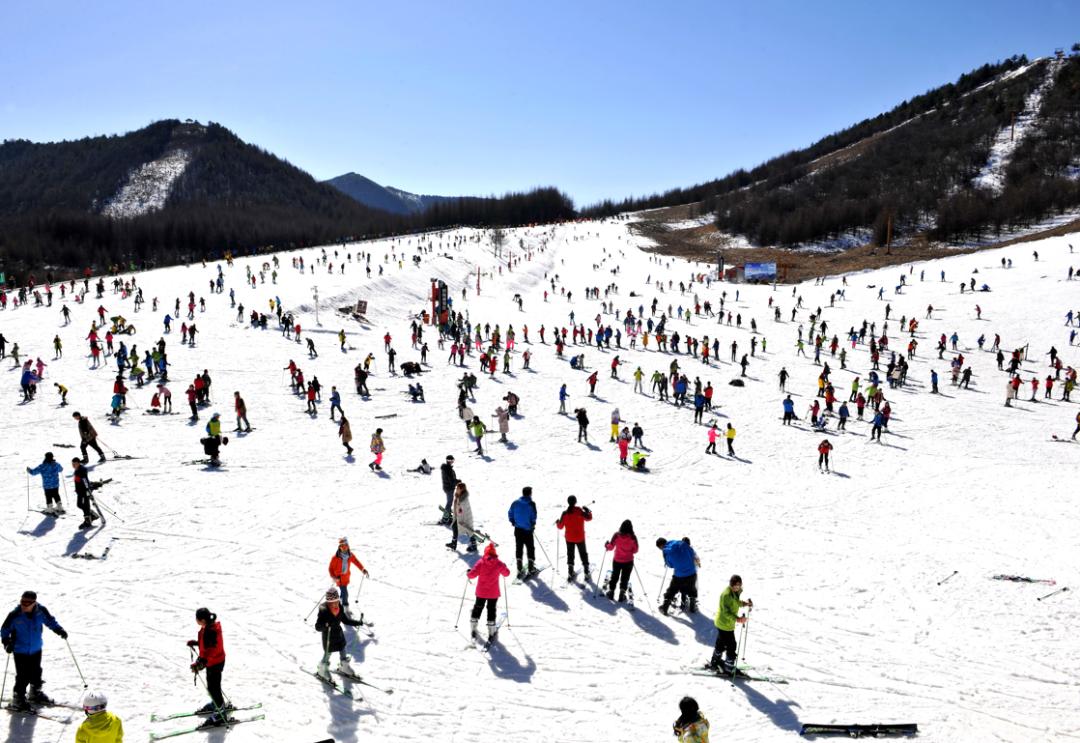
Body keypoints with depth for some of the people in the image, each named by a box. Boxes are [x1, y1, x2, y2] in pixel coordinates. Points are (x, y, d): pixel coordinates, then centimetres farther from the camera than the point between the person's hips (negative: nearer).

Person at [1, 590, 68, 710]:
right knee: (23, 676, -6)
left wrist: (59, 630, -8)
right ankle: (18, 699, 12)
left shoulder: (41, 611, -14)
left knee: (36, 672, 19)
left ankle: (35, 694, 40)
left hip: (36, 649, 4)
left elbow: (50, 621, 4)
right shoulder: (15, 615, -22)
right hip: (20, 651, -4)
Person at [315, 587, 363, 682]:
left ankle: (344, 667, 49)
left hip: (339, 633, 6)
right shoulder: (323, 611, -28)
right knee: (327, 654, 11)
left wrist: (358, 622, 0)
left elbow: (345, 620, 5)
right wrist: (326, 625, -47)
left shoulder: (339, 607, -9)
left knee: (342, 651, 23)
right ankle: (322, 672, 39)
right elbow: (318, 627, -28)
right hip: (328, 636, -6)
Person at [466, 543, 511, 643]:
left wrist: (469, 573, 6)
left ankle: (473, 630, 26)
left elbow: (472, 575, -16)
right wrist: (503, 567, 22)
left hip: (481, 592, 1)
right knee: (491, 610, 10)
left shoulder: (480, 562, -14)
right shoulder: (499, 564, -11)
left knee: (478, 608, 19)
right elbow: (506, 573, 4)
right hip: (494, 593, -1)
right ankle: (491, 634, 12)